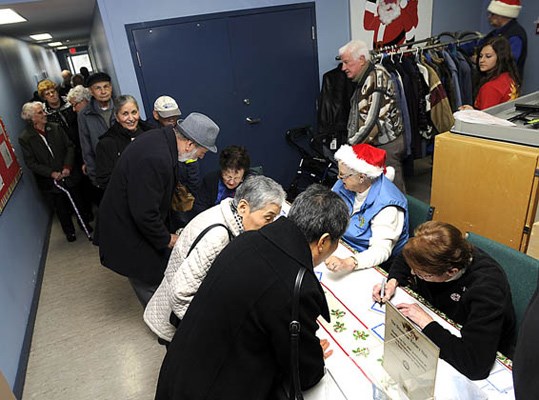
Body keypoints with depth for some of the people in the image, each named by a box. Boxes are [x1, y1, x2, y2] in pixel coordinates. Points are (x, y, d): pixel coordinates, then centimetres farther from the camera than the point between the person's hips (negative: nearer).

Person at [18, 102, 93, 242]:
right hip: (50, 182, -2)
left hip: (69, 175, 2)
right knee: (61, 208, 13)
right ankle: (69, 231, 34)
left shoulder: (56, 128, -3)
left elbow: (70, 147, -2)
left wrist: (67, 166, -15)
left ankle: (85, 223, 39)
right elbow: (31, 163, -10)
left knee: (78, 201, 15)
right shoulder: (25, 138, -10)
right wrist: (51, 173, -19)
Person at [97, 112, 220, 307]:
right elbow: (144, 214, -30)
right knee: (151, 285, 7)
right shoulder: (156, 159, -36)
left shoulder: (161, 137, -4)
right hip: (128, 234, -9)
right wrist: (166, 239, -15)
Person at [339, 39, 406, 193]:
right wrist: (352, 142, 7)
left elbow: (376, 119, -23)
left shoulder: (377, 76, -16)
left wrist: (353, 144, -19)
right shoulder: (363, 79, 11)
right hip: (375, 143, 9)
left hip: (387, 144, -9)